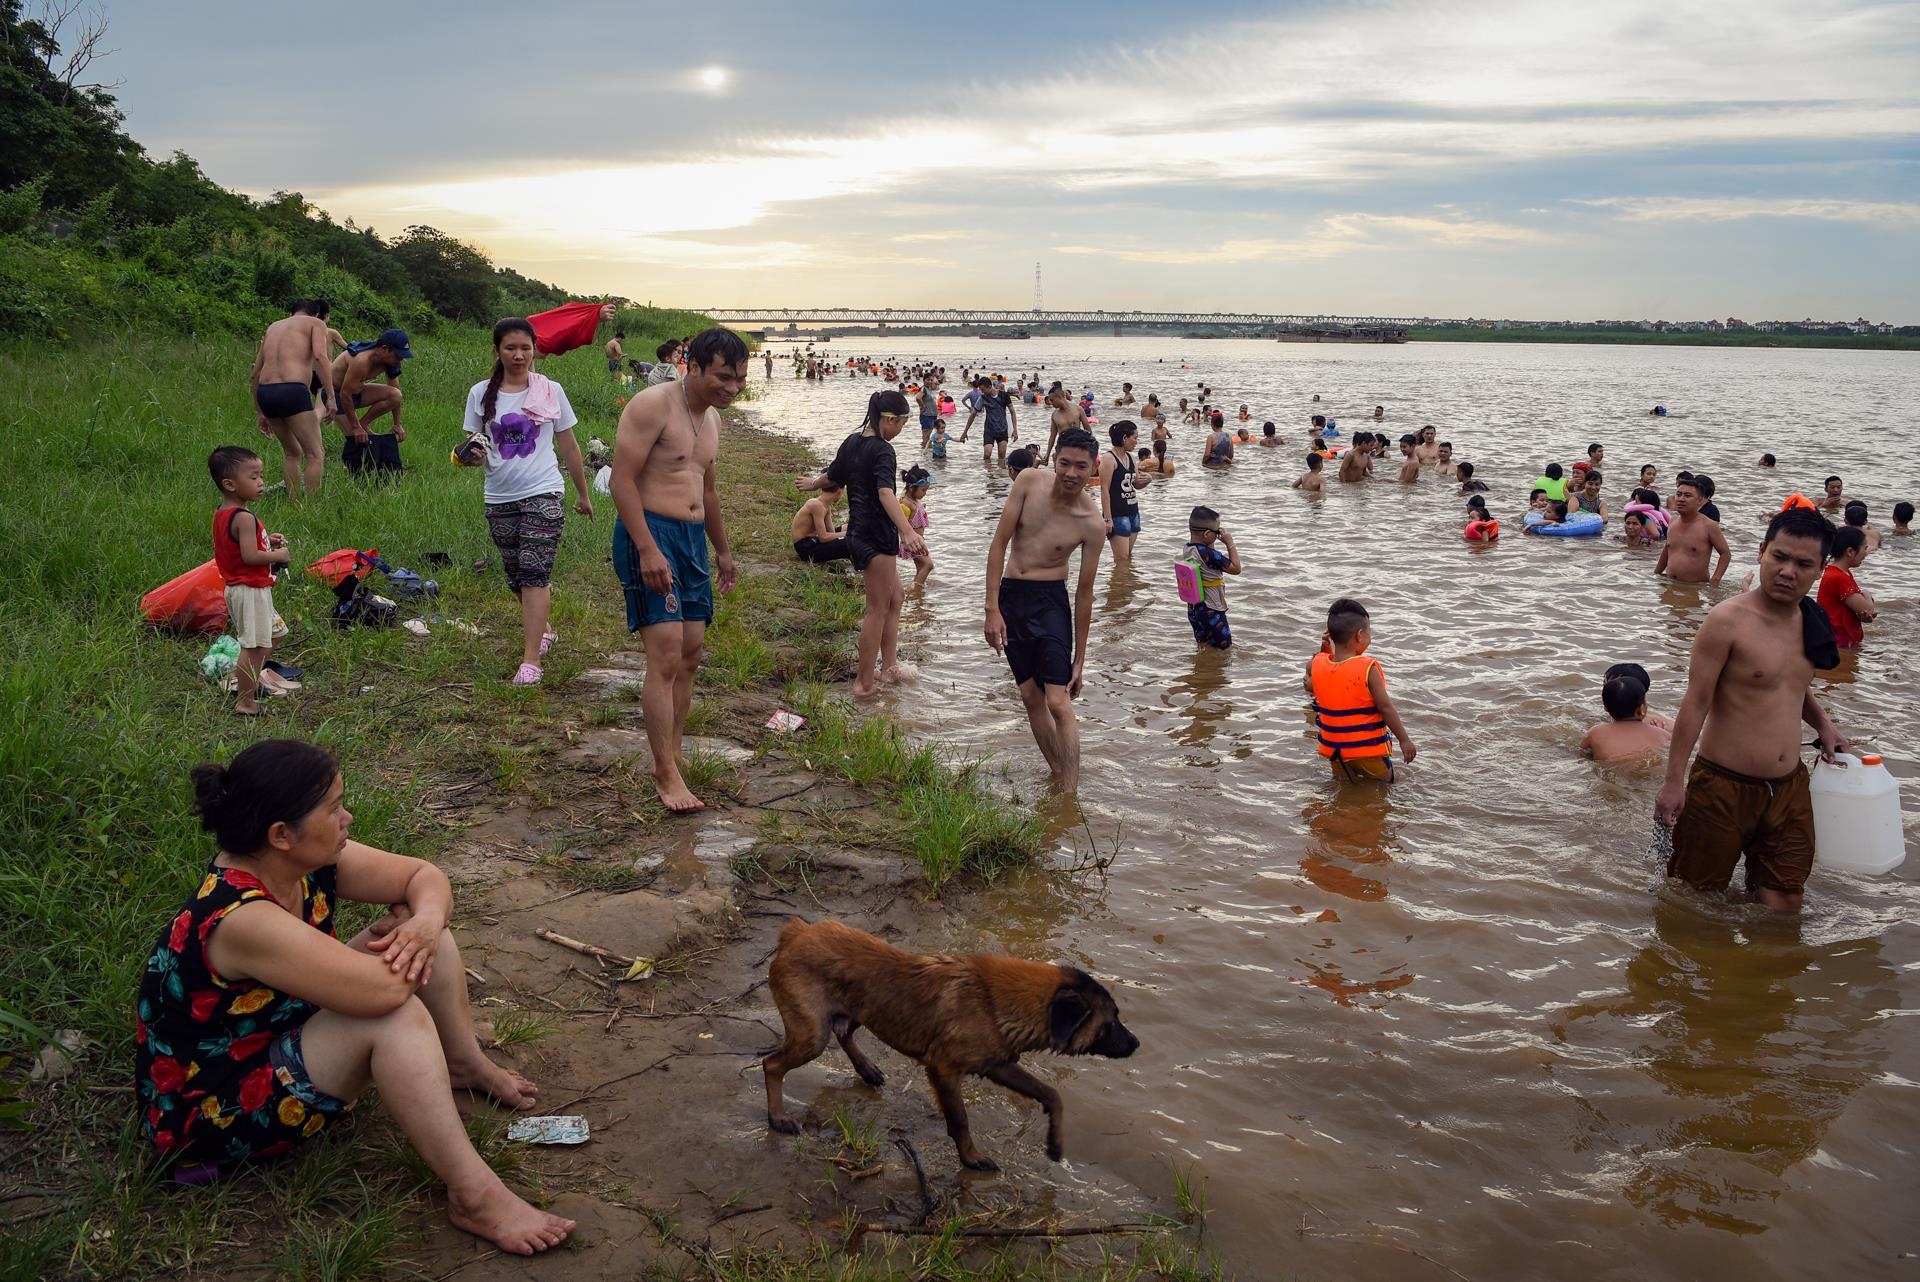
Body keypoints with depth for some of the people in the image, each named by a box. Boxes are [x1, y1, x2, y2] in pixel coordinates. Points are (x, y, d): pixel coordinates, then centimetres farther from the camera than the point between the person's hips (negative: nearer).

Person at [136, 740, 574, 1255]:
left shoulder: (309, 861, -11)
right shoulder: (241, 919, -36)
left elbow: (424, 876, -1)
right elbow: (383, 988, -41)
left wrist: (424, 924, -24)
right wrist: (393, 937, -18)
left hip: (282, 1037, 9)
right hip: (212, 1116, -9)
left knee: (427, 932, 1)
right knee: (395, 1016, -31)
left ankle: (466, 1065, 23)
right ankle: (474, 1197, -24)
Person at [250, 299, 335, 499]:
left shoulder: (273, 327, 27)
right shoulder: (316, 323, 11)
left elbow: (255, 374, 26)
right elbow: (320, 356, -11)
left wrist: (262, 413, 31)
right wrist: (331, 396, -12)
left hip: (265, 393, 6)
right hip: (293, 391, -6)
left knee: (291, 452, 22)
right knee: (315, 455, -2)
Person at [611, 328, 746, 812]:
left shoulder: (711, 416, 16)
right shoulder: (653, 405, -12)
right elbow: (623, 481, -17)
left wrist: (722, 548, 33)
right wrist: (648, 550, -25)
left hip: (693, 537, 9)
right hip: (650, 534, -9)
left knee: (691, 654, 10)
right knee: (666, 656, -13)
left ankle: (672, 757, 20)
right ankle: (666, 774, -7)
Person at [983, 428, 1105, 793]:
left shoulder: (1092, 524, -13)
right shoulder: (1029, 481, -8)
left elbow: (1084, 591, -6)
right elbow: (999, 543, -5)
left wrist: (1080, 658, -2)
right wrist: (992, 609, -10)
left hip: (1050, 600, -3)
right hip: (1009, 596, 3)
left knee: (1059, 703, -10)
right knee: (1031, 697, 10)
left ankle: (1070, 796, -7)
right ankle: (1057, 774, 23)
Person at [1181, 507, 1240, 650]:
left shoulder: (1186, 550, -2)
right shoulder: (1209, 554, -27)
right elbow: (1236, 568, -19)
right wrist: (1230, 543, -15)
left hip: (1193, 609, 9)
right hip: (1211, 612, -8)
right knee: (1226, 650, 3)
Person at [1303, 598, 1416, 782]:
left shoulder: (1318, 665, -9)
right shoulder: (1368, 669, -23)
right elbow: (1385, 707, -20)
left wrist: (1324, 650, 4)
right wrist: (1404, 740, -12)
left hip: (1335, 750, 4)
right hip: (1369, 750, -4)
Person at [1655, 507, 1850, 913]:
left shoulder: (1809, 621, 6)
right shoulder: (1728, 620, -16)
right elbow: (1696, 702, -15)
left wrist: (1822, 724, 8)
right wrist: (1674, 781, -15)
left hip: (1788, 789, 6)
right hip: (1723, 788, -6)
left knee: (1783, 906, 11)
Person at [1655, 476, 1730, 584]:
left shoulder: (1709, 526, -8)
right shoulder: (1672, 522, 9)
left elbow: (1726, 554, -3)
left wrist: (1715, 580, -14)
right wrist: (1656, 574, 25)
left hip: (1696, 587, -5)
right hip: (1669, 584, 5)